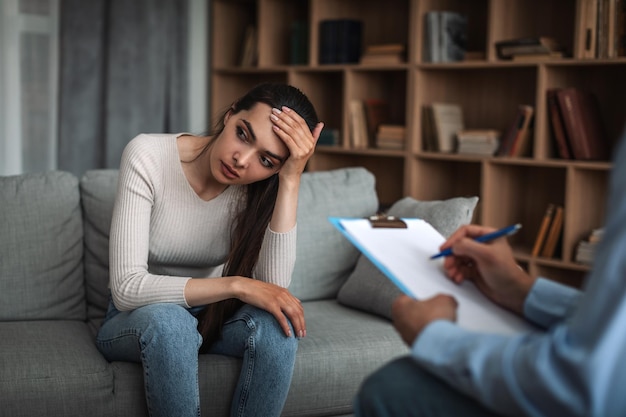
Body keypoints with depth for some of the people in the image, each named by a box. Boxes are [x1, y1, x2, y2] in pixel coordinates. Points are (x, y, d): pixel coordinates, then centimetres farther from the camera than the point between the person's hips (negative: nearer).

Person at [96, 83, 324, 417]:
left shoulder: (261, 189, -15)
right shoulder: (148, 156, -23)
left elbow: (273, 285, -30)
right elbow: (127, 289, -29)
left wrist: (291, 181, -33)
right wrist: (236, 285, -37)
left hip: (210, 317, 3)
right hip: (139, 320, -2)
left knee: (277, 320, -29)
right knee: (169, 319, -37)